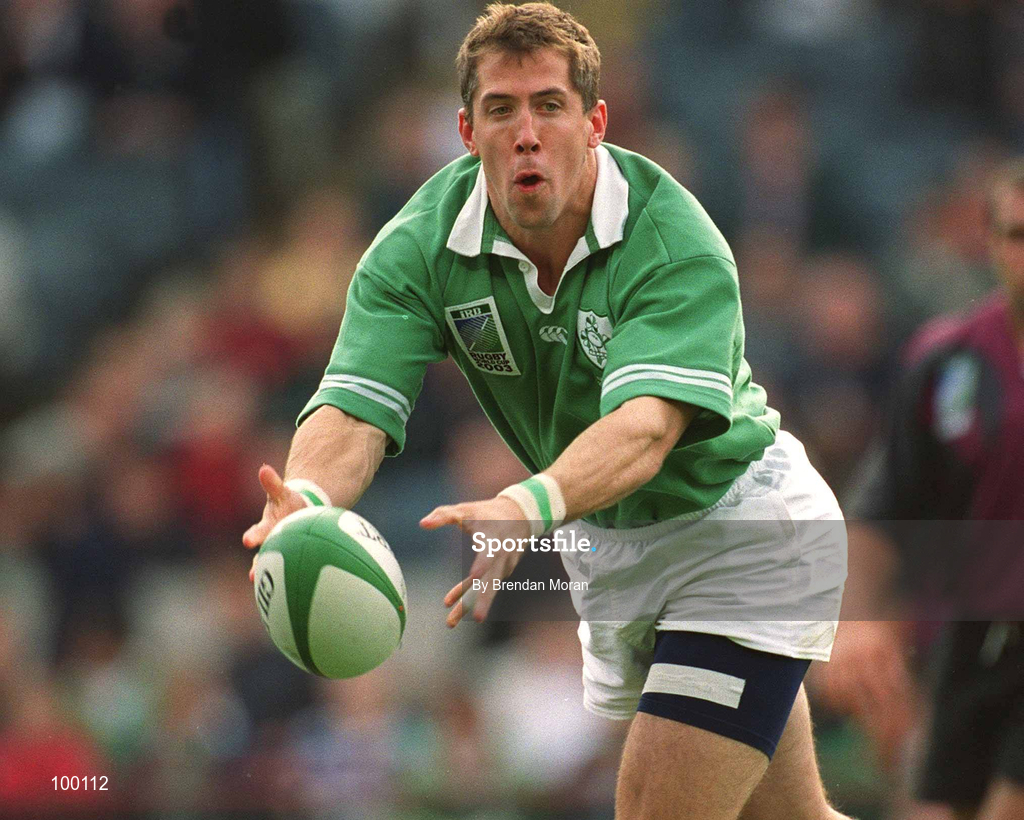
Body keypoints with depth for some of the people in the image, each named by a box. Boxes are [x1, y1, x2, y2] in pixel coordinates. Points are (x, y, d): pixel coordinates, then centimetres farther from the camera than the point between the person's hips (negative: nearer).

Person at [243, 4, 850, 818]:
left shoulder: (676, 242, -29)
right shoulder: (420, 247, -15)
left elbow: (646, 424, -43)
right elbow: (355, 407, -27)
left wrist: (533, 506, -64)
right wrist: (306, 499, -51)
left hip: (740, 526, -5)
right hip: (607, 547, 5)